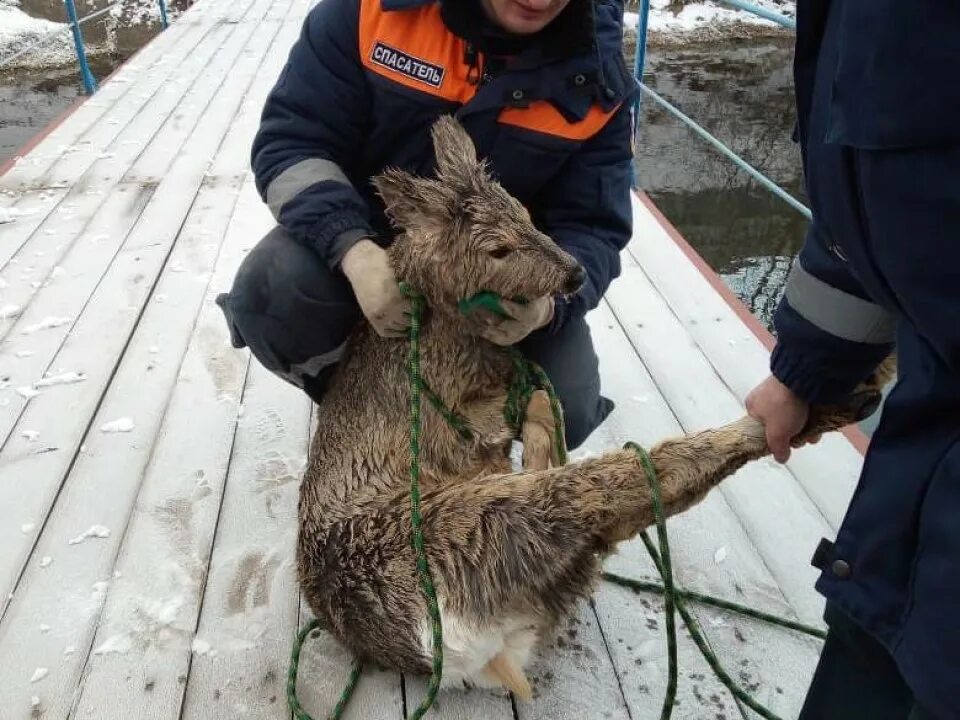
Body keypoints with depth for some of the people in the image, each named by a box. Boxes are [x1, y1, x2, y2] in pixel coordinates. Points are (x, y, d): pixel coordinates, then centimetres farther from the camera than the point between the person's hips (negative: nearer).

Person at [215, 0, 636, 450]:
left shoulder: (595, 71, -15)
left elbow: (593, 227, -13)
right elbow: (291, 139, -18)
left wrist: (549, 300, -38)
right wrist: (353, 250, -38)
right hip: (368, 238, 0)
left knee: (566, 412, -19)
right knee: (270, 294, -30)